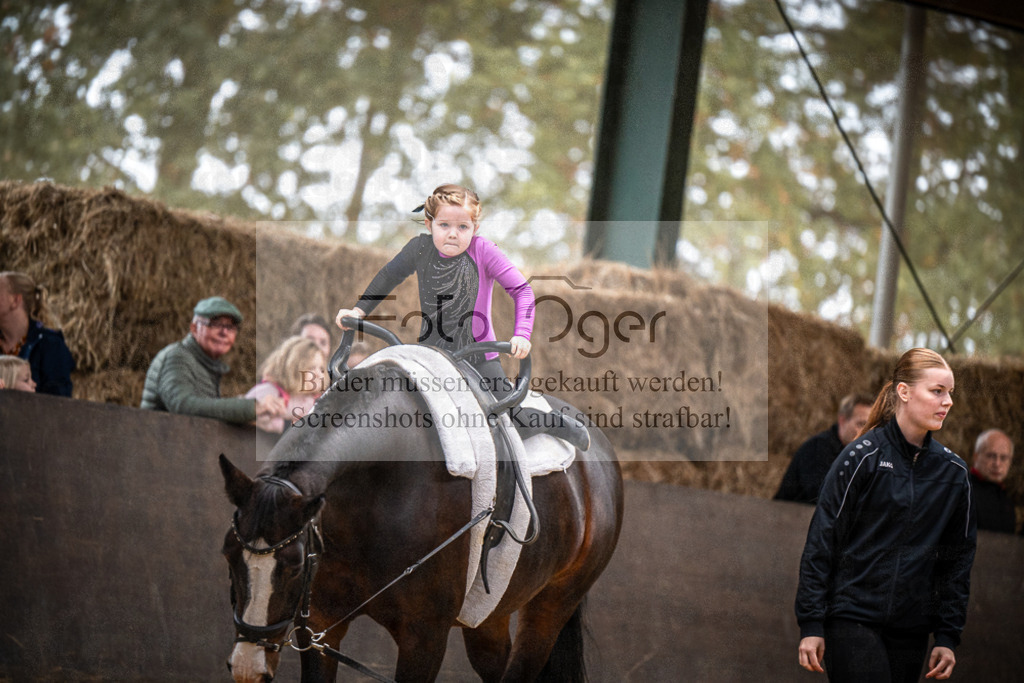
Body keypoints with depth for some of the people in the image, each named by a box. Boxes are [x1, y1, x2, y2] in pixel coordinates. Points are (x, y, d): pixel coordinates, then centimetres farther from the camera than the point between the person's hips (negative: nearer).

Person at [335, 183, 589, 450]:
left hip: (478, 356, -3)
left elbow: (521, 290, -14)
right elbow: (389, 276, 15)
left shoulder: (483, 250, -13)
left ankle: (554, 421, 26)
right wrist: (359, 310, 12)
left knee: (514, 426, -6)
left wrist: (521, 334, -26)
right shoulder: (420, 248, -4)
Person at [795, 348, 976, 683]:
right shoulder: (862, 457, -6)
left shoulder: (953, 470, 8)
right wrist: (811, 625, -9)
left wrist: (948, 636, 8)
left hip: (912, 629, 5)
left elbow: (958, 556, 13)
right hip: (852, 617, -5)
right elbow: (821, 540, -5)